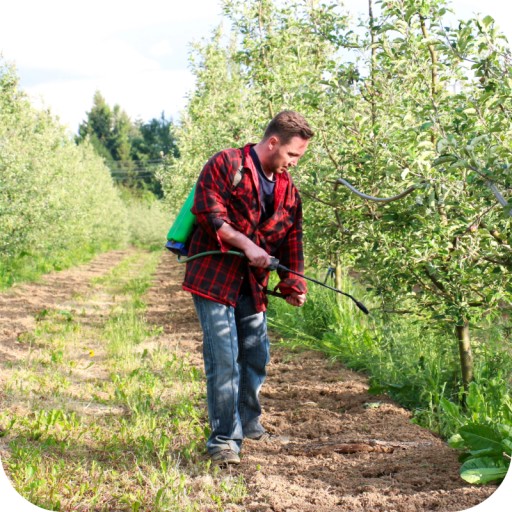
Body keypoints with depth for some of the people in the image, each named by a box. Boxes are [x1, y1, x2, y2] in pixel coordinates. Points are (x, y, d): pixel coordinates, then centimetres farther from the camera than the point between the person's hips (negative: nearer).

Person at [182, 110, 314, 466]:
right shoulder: (226, 165, -7)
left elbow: (292, 239, 14)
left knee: (257, 355, 15)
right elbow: (208, 211, -15)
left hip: (253, 285, 7)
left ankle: (248, 423, 37)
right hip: (214, 277, -7)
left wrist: (293, 283, 1)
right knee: (223, 358, -10)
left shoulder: (288, 190, 13)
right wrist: (246, 245, -21)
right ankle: (224, 440, -4)